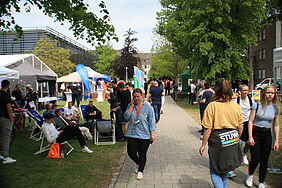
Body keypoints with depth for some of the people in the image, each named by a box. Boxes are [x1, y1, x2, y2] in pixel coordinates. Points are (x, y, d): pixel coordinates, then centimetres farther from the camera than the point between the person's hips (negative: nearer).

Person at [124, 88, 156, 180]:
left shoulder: (148, 107, -3)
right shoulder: (130, 105, 4)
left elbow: (151, 121, -1)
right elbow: (126, 117, -7)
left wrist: (152, 134, -6)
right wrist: (132, 106, -11)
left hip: (144, 135, -2)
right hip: (132, 134, 2)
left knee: (142, 154, 5)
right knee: (131, 153, 2)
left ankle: (140, 171, 24)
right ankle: (138, 163, 33)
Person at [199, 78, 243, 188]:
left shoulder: (212, 106, -14)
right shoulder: (236, 106, 0)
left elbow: (208, 129, -13)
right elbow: (240, 127, 6)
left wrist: (203, 145, -3)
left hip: (218, 142, -5)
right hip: (233, 142, 5)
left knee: (215, 172, 9)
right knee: (224, 170, 24)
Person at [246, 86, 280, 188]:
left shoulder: (276, 108, 3)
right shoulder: (257, 105, -7)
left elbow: (276, 125, 8)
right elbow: (250, 121, -7)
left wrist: (277, 141, 4)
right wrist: (250, 137, -13)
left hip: (267, 134, 3)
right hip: (255, 132, -3)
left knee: (264, 160, 7)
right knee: (255, 159, -4)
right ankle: (250, 175, 26)